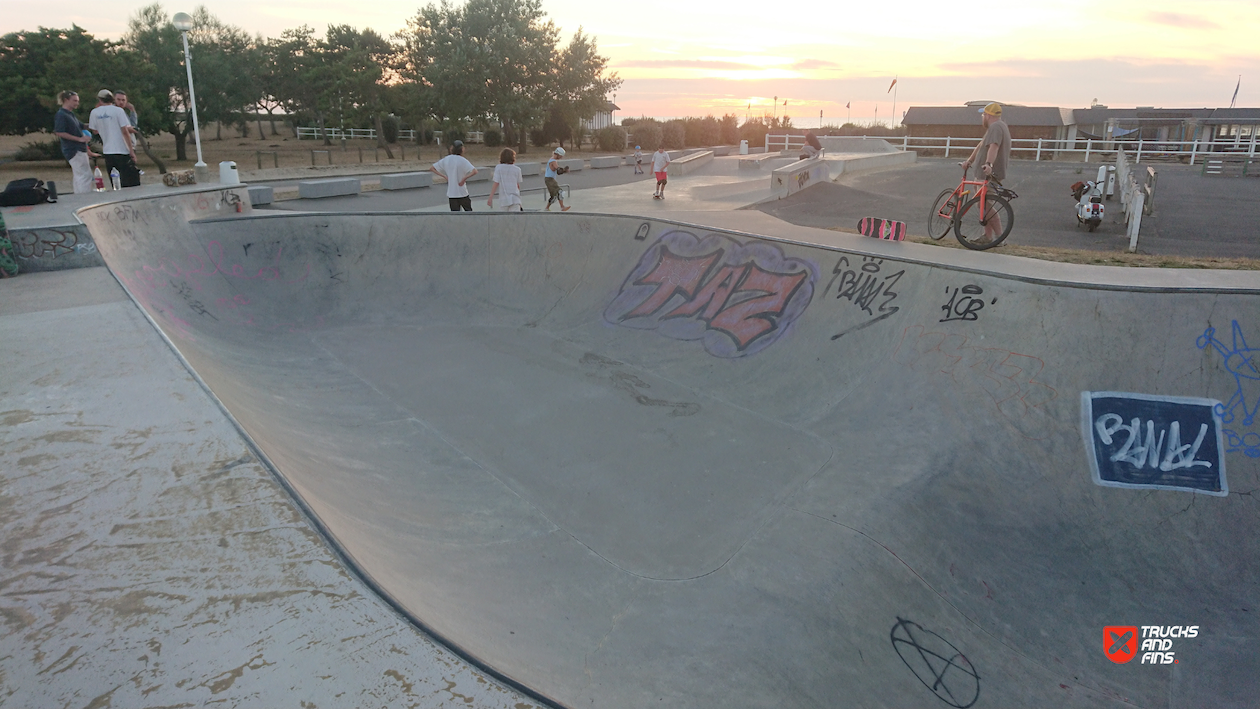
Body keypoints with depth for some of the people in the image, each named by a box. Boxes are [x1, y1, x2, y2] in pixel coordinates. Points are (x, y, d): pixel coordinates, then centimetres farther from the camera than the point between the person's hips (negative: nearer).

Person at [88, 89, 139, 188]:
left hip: (108, 152, 4)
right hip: (123, 151, -4)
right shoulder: (118, 110, -5)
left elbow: (95, 131, 17)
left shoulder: (94, 112, 5)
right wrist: (131, 150, -8)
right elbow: (125, 131, -12)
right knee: (131, 184, -4)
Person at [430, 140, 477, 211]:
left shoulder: (446, 160, 3)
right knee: (468, 211, 16)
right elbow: (474, 171, -24)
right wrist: (464, 178, -18)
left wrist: (444, 176, 2)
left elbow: (431, 169, 7)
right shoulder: (462, 160, -10)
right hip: (462, 192, -3)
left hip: (451, 193, 3)